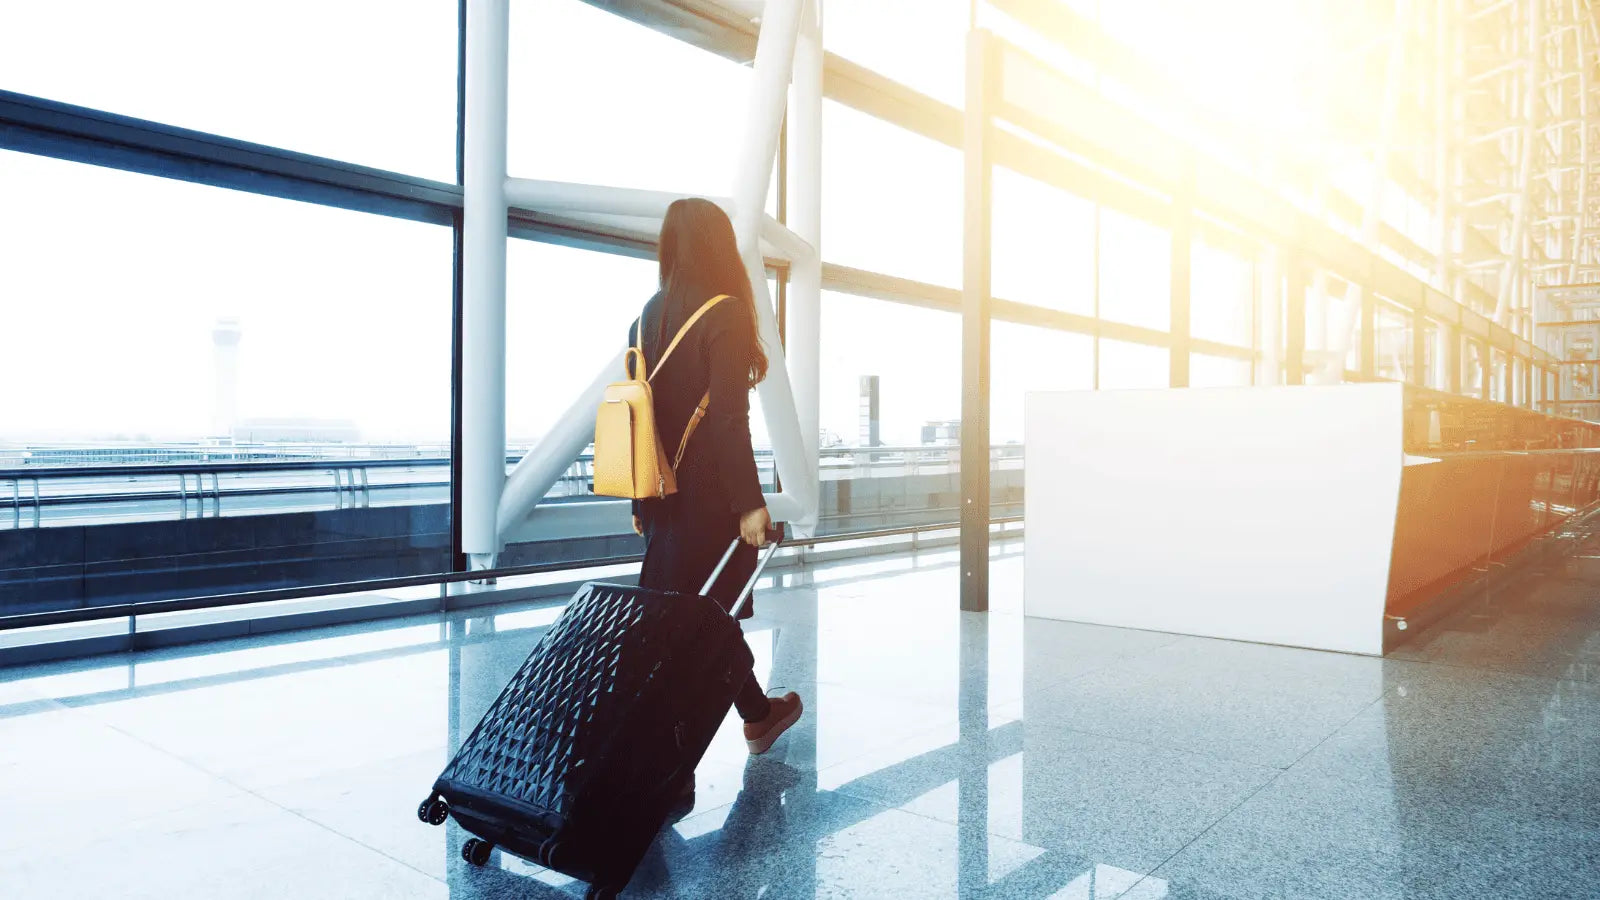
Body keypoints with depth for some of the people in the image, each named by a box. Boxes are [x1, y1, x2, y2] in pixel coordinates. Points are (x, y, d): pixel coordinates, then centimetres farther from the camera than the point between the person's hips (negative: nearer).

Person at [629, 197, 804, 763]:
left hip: (662, 497, 7)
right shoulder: (723, 313, -13)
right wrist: (750, 502, -15)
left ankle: (757, 715, 29)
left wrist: (642, 502, 15)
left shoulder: (647, 316, 8)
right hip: (709, 497, -7)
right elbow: (729, 418, -19)